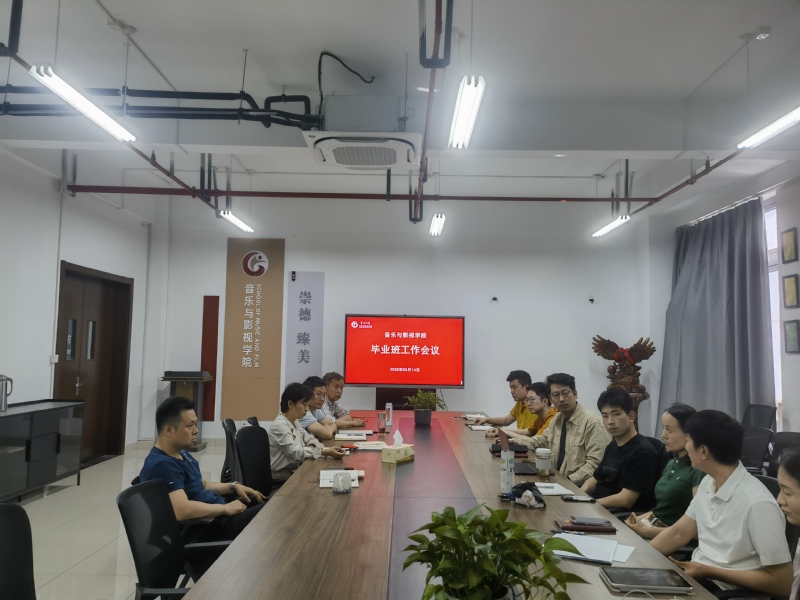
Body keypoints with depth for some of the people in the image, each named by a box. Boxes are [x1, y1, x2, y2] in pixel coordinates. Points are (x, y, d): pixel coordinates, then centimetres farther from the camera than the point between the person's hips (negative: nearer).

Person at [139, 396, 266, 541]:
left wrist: (233, 487, 10)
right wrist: (225, 509, -21)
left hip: (218, 514, 10)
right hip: (209, 528, -10)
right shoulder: (162, 465, -22)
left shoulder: (181, 453, 12)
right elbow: (182, 510, -32)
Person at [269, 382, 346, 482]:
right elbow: (295, 452, -25)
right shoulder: (279, 425, -18)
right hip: (283, 475, -8)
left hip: (296, 469, 8)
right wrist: (325, 452, -31)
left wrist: (311, 447, -10)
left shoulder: (294, 422, 10)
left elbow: (310, 439, 15)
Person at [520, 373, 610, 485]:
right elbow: (541, 441, 26)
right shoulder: (557, 419, 10)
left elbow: (595, 463, -18)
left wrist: (569, 480, -22)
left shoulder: (591, 422, -15)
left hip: (579, 486, -7)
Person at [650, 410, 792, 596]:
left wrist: (709, 571, -18)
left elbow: (781, 583, -19)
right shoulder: (708, 483, 1)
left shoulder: (757, 504, -23)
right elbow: (678, 533, 10)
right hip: (695, 575, 7)